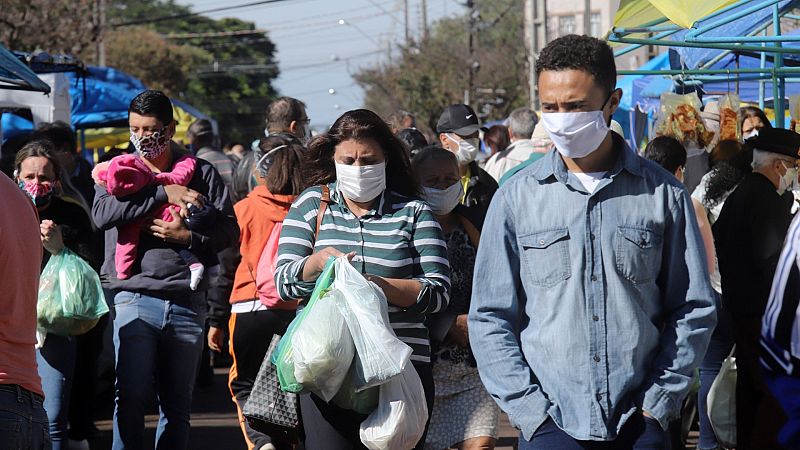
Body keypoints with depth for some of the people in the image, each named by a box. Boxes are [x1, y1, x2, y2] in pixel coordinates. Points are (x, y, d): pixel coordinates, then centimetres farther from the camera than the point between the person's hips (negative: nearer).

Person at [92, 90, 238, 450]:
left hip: (187, 302, 2)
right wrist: (163, 193, -14)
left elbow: (229, 231, 6)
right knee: (131, 397, -10)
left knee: (177, 403, 10)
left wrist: (188, 236, -11)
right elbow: (103, 213, -12)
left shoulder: (201, 173, 9)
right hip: (134, 296, -2)